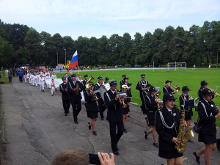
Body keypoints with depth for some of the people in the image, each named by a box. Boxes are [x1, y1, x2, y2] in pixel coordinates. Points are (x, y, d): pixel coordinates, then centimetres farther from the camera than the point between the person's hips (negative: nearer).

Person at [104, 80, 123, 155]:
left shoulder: (118, 92, 7)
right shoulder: (107, 94, -6)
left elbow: (120, 103, 5)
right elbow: (108, 104, -19)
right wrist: (115, 99, -32)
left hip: (119, 115, 4)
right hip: (112, 116, -4)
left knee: (120, 131, 7)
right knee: (113, 132, 3)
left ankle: (115, 142, 35)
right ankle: (114, 148, 17)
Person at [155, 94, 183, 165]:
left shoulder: (175, 110, 6)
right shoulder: (160, 113, -10)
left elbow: (179, 122, 14)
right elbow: (159, 129, -13)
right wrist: (171, 138, -18)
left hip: (177, 140, 5)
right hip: (167, 142, -5)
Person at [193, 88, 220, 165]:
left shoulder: (211, 102, 9)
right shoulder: (201, 104, -15)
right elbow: (204, 119, -23)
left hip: (212, 128, 8)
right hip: (205, 129, -8)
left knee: (213, 147, 14)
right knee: (209, 147, -1)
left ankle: (197, 153, 34)